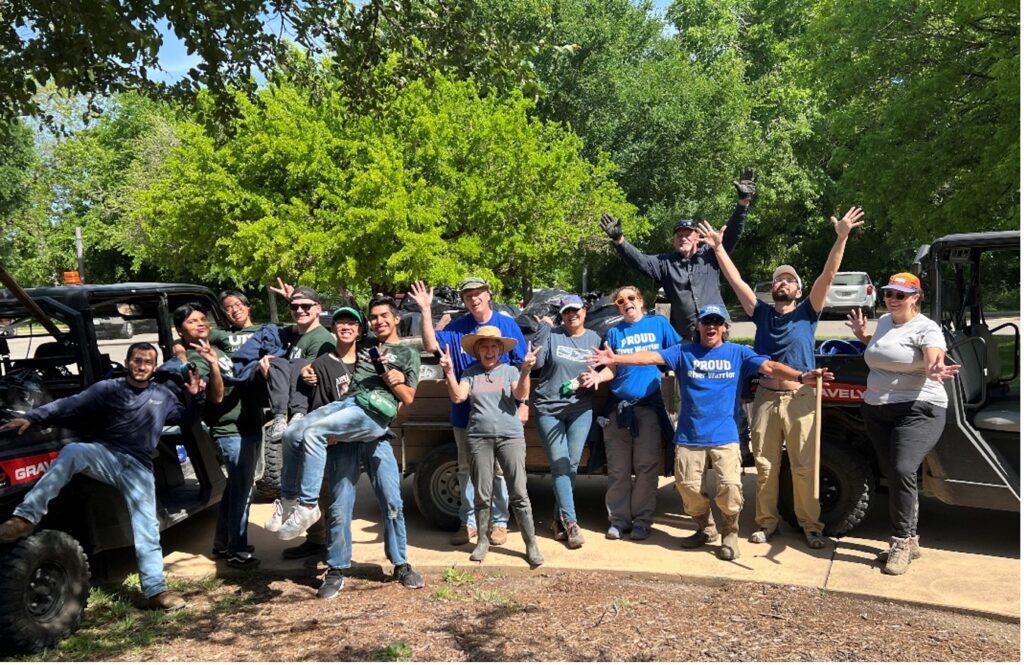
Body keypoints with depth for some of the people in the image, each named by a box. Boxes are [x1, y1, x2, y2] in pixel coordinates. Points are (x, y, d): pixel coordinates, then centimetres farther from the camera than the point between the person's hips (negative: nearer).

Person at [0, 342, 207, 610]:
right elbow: (70, 404, -4)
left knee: (146, 526, -9)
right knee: (72, 451, -35)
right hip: (106, 456, -1)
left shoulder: (163, 395, 15)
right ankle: (25, 518, -35)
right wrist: (31, 418, -16)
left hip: (138, 466, 1)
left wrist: (196, 396, 3)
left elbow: (188, 418, 22)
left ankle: (156, 591, -5)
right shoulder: (108, 388, 7)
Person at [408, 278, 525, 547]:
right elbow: (431, 345, -10)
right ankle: (468, 521, 24)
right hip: (465, 412, 3)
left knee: (499, 469, 6)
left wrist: (523, 404, -5)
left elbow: (522, 368, 0)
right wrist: (426, 310, -17)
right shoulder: (457, 328, 4)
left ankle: (499, 522, 19)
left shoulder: (507, 325, -1)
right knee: (466, 469, 12)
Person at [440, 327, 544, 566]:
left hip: (510, 436, -1)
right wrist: (449, 371, -14)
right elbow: (457, 397, -3)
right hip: (479, 438, 1)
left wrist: (526, 369, -21)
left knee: (519, 493, -3)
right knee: (482, 495, 8)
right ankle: (482, 540, 25)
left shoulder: (510, 370, 7)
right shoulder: (470, 373, 10)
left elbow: (521, 395, -7)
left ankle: (531, 543, 6)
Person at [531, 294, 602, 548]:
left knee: (572, 464, 3)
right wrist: (543, 326, -11)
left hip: (580, 409, 2)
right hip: (548, 408, -2)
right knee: (559, 463, -6)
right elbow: (536, 362, -9)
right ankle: (570, 522, -1)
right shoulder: (551, 335, 2)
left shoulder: (594, 338, 10)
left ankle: (560, 518, 19)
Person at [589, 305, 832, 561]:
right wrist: (616, 359, -23)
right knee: (688, 486, 4)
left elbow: (769, 366, -8)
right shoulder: (684, 352, 4)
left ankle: (730, 533, 13)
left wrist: (802, 376, -25)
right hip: (689, 436, 1)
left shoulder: (738, 353, 4)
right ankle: (705, 527, 32)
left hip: (724, 436, -1)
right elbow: (651, 357, -8)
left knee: (730, 486, -13)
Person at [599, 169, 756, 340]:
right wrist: (618, 241, -18)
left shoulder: (710, 255, 7)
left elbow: (732, 233, 1)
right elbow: (639, 260, -3)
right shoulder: (665, 263, 8)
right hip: (686, 338, 0)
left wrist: (743, 202, -9)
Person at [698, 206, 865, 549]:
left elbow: (827, 276, -7)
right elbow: (736, 281, 5)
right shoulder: (762, 313, 8)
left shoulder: (807, 313, 3)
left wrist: (841, 238, -17)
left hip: (800, 399, -2)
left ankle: (811, 524, 15)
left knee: (804, 467, 2)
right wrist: (718, 248, 1)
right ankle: (767, 521, 21)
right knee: (765, 465, 9)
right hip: (766, 398, 2)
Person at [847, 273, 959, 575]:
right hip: (876, 411, 7)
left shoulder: (925, 328, -10)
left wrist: (936, 370, -52)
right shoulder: (883, 321, 13)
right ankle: (909, 540, 22)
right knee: (892, 474, 9)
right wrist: (863, 335, 17)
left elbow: (934, 359, -30)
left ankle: (901, 541, -8)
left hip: (917, 410, -7)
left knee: (903, 471, -21)